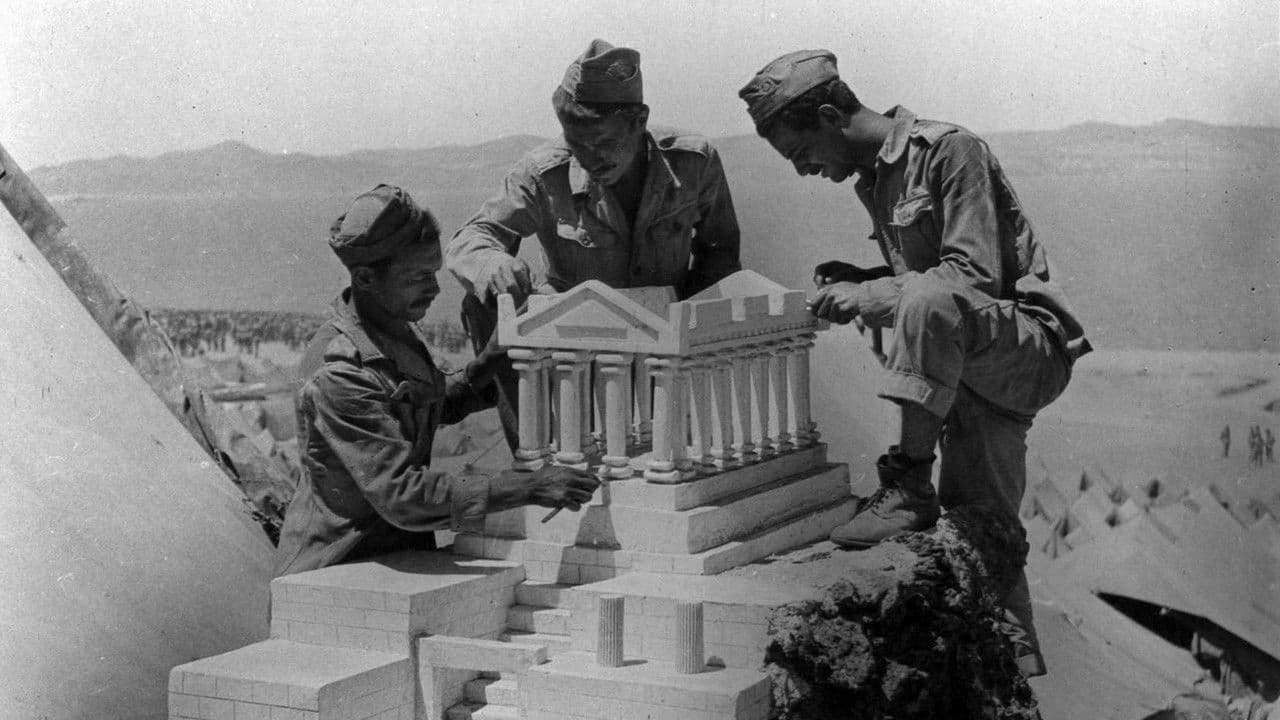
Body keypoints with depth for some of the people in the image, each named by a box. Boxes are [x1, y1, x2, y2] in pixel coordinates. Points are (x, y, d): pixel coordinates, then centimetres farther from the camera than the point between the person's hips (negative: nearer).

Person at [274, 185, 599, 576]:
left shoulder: (395, 331, 8)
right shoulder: (340, 374, -21)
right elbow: (400, 494, -27)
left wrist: (475, 375, 6)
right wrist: (524, 489, -29)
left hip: (400, 552, 8)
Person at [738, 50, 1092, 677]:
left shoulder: (948, 149, -12)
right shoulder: (876, 181, 16)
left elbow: (976, 277, -21)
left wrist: (868, 298, -21)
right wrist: (861, 283, 5)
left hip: (1030, 346, -9)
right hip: (973, 372, 9)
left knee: (928, 303, -37)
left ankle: (910, 484, -30)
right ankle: (1016, 666, 16)